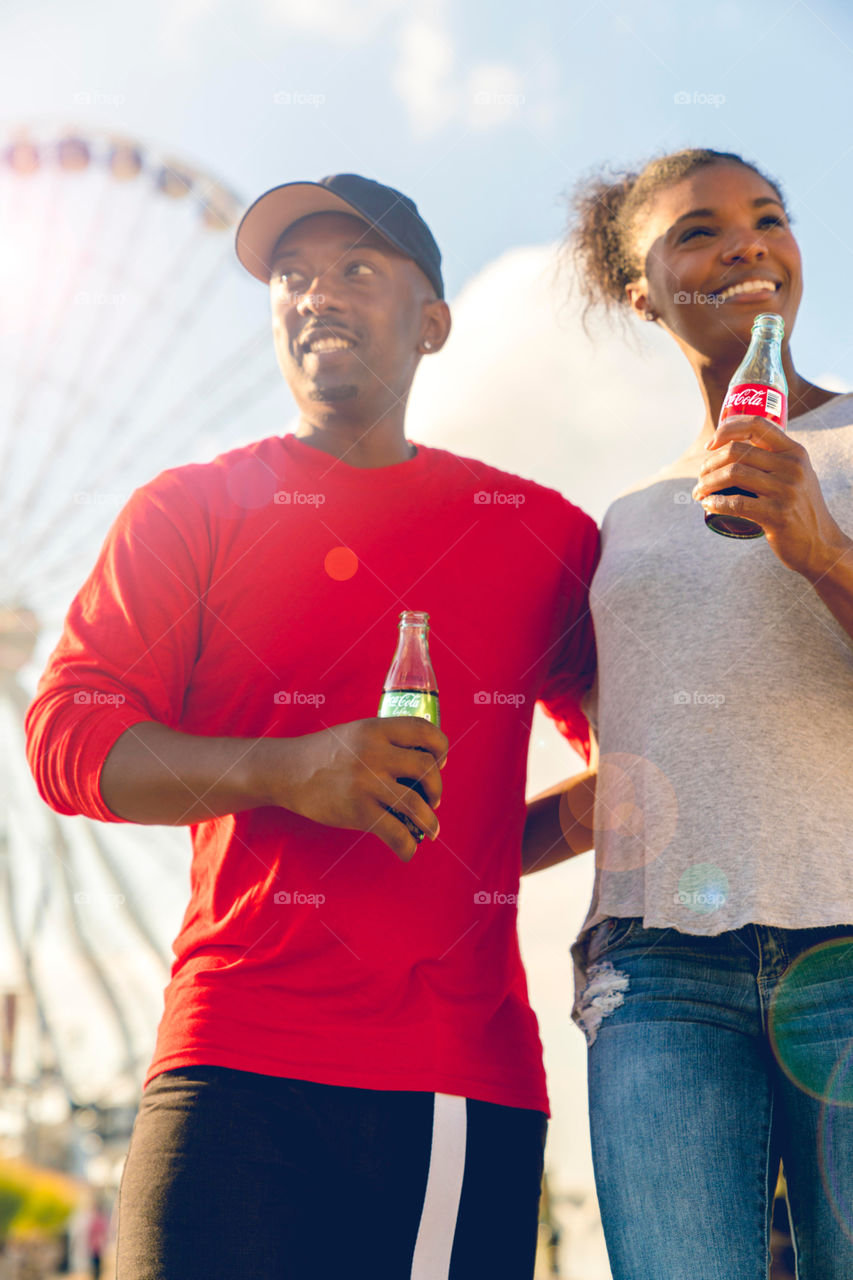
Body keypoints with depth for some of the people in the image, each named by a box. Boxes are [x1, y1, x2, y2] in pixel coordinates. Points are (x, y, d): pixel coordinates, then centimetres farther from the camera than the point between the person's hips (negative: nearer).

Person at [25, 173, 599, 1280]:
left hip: (475, 1081, 2)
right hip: (245, 1064, -2)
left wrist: (480, 850, 11)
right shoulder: (191, 510, 10)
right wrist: (288, 773, -15)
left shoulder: (544, 534, 15)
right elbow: (66, 734, 0)